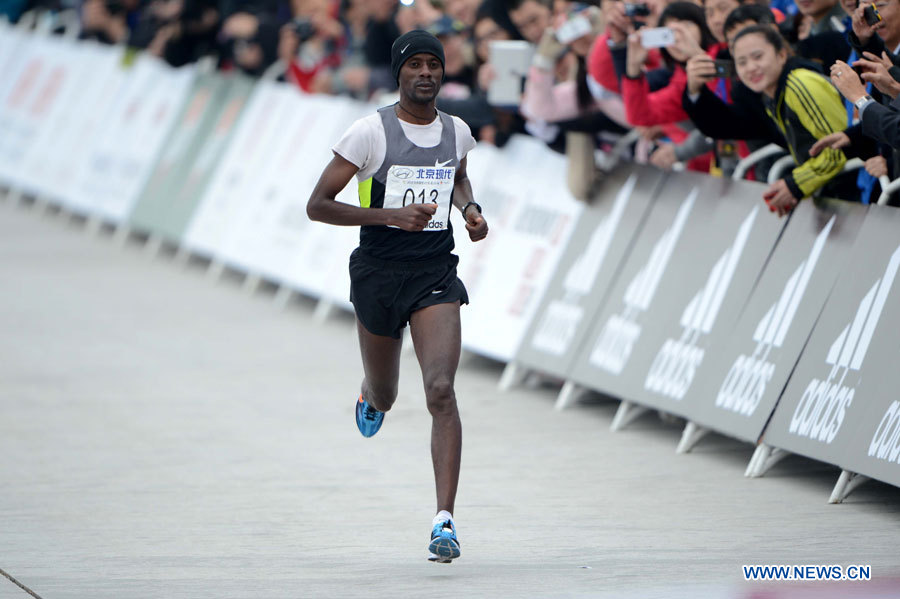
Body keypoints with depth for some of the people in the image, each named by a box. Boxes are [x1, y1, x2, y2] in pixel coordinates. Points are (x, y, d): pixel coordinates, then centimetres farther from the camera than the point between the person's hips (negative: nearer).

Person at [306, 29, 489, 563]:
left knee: (441, 391, -18)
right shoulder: (371, 132, -9)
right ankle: (370, 397, 58)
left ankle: (445, 520, -20)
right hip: (379, 273, -1)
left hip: (436, 277, 1)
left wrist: (471, 209, 7)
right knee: (385, 398, 16)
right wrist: (389, 215, -21)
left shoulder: (457, 132, 5)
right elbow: (317, 205, -10)